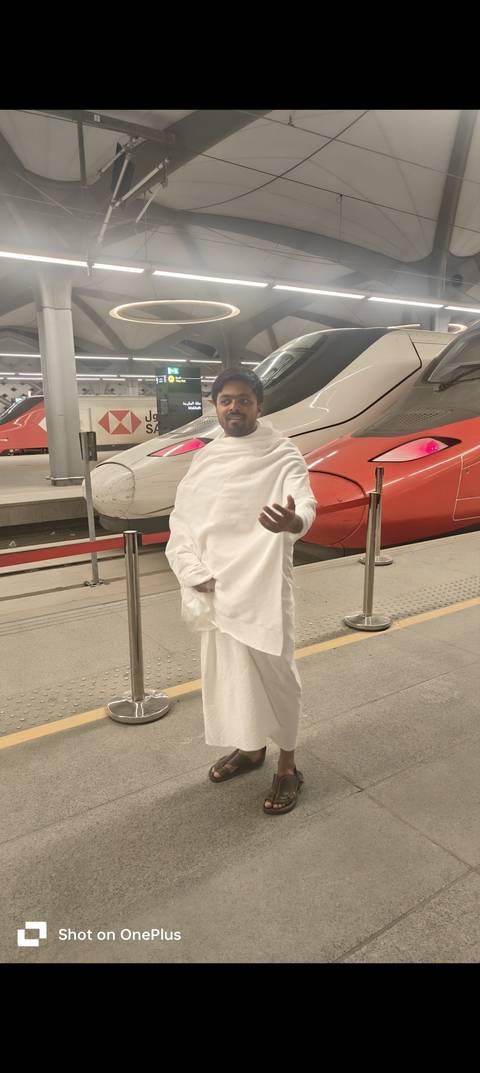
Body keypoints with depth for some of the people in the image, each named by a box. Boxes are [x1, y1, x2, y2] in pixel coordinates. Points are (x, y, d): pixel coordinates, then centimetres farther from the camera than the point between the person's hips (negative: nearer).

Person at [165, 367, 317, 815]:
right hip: (214, 588, 6)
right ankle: (251, 747, 39)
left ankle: (287, 765, 22)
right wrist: (193, 573, -9)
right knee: (227, 670, 16)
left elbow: (304, 502, -27)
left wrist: (294, 521, -51)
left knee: (271, 670, 0)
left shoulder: (282, 455, -8)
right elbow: (181, 521, 5)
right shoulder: (204, 458, 8)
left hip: (262, 587, -5)